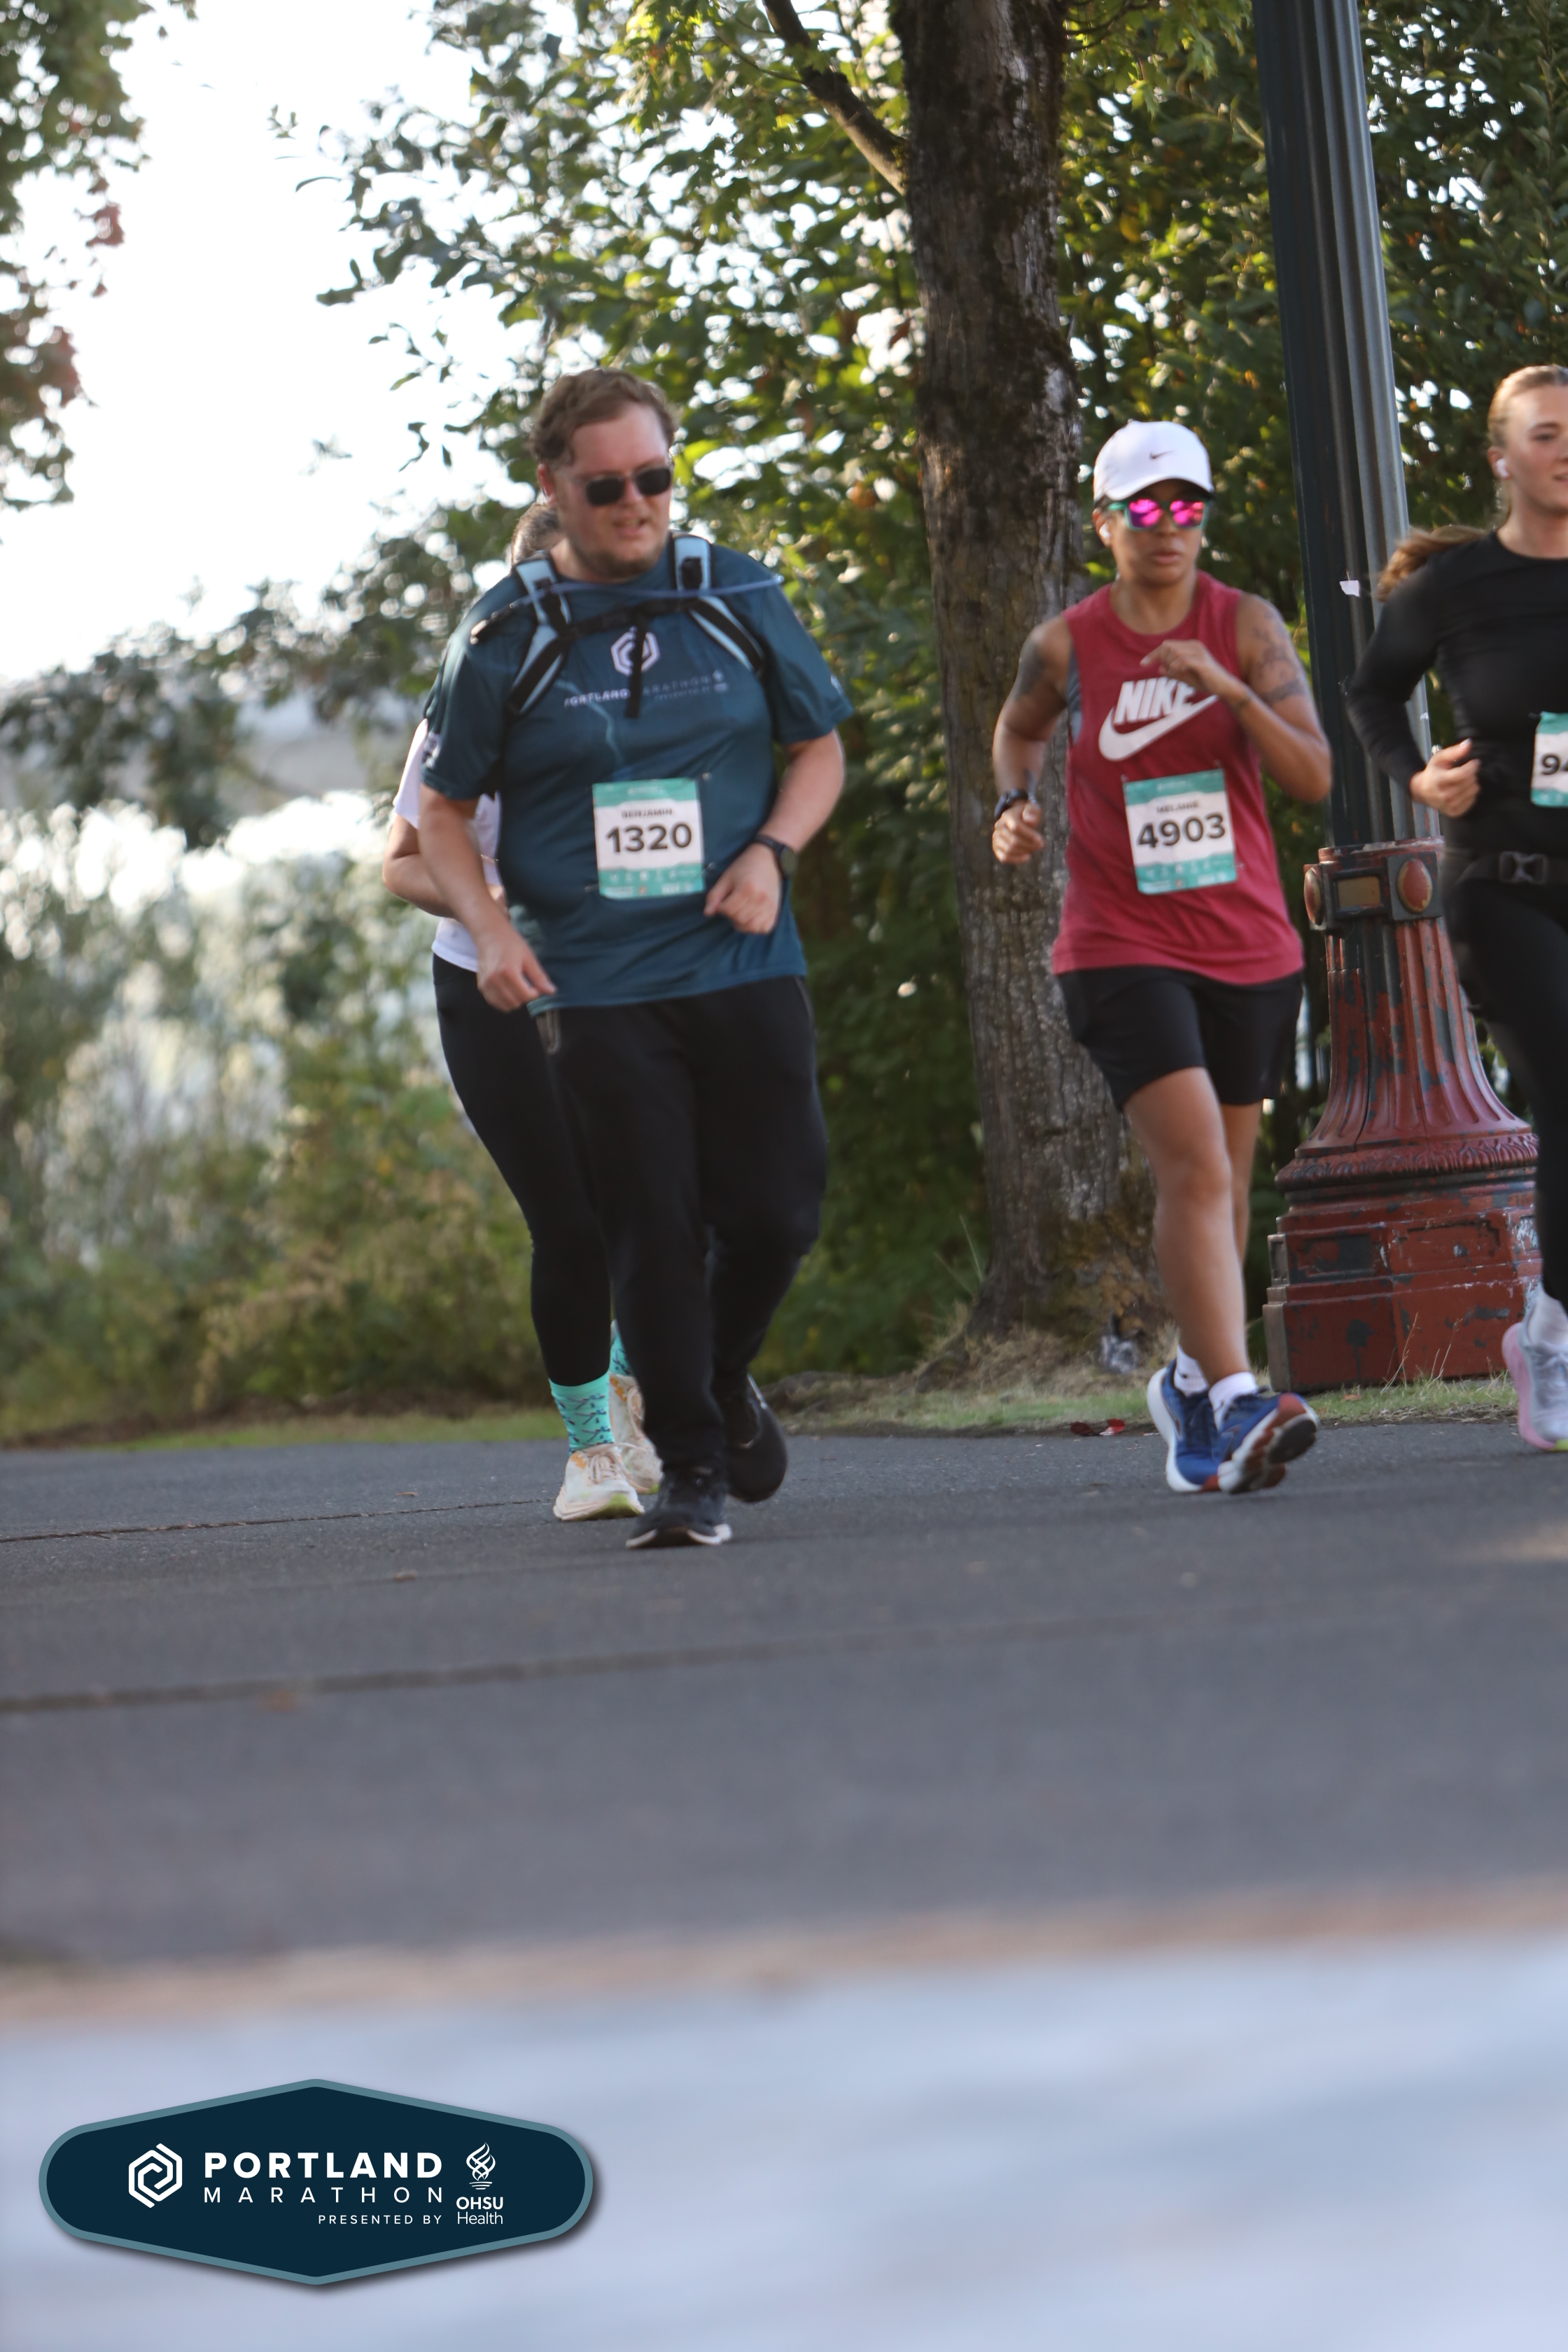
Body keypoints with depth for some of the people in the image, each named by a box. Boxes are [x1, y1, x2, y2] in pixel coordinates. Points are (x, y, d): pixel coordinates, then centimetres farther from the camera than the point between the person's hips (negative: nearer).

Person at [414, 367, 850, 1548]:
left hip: (745, 964, 2)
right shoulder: (507, 637, 0)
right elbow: (443, 809, 8)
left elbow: (819, 746, 15)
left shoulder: (740, 598, 6)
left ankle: (727, 1376, 30)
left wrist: (772, 850, -4)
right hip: (596, 985, -2)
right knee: (651, 1230, -4)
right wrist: (490, 929, -8)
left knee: (777, 1211, 1)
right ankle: (691, 1466, 6)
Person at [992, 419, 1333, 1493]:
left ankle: (1192, 1380, 35)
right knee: (1196, 1165, -21)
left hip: (1251, 948, 3)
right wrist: (1017, 807, 2)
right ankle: (1235, 1400, -30)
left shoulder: (1247, 626, -1)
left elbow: (1315, 777, -9)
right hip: (1124, 949, -3)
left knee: (1223, 1184, 14)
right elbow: (1019, 727, 22)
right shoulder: (1066, 645, -2)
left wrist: (1227, 688, -22)